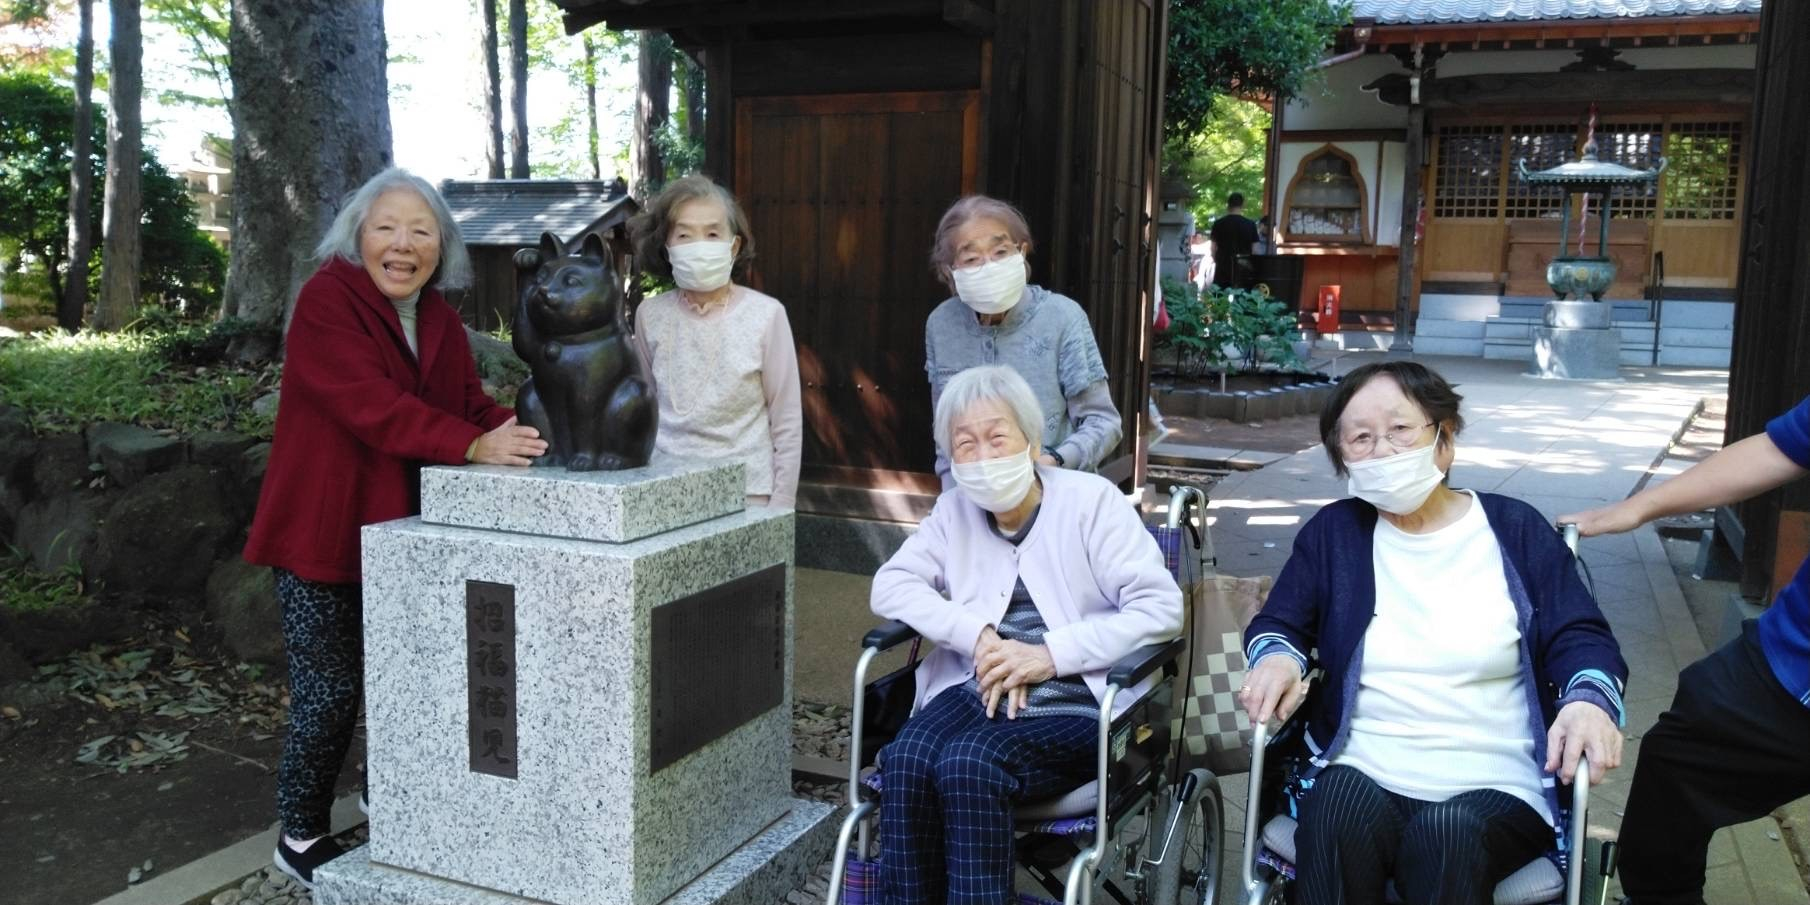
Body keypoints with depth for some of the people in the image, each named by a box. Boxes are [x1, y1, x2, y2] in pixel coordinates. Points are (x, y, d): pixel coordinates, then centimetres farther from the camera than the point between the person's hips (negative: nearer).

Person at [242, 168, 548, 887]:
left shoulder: (439, 317, 7)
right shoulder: (326, 301, -16)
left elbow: (469, 404, 1)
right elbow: (370, 403, -29)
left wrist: (521, 431, -20)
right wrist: (474, 445, -38)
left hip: (404, 533, 7)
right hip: (323, 531, -7)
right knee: (330, 692, 0)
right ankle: (299, 837, 22)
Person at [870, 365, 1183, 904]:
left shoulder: (1090, 500, -2)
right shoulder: (956, 509, 10)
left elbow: (1161, 607, -9)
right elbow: (891, 586, 1)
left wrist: (1051, 655, -16)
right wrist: (979, 636, -14)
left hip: (1074, 704, -4)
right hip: (977, 689, 4)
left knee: (967, 764, -31)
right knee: (905, 762, -27)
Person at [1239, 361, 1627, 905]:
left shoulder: (1516, 529, 7)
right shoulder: (1333, 532, 10)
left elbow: (1580, 637, 4)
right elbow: (1278, 624, 11)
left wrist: (1590, 699, -20)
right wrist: (1278, 658, -14)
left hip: (1496, 790, -1)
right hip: (1360, 778, 2)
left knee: (1450, 834, -35)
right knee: (1343, 805, -33)